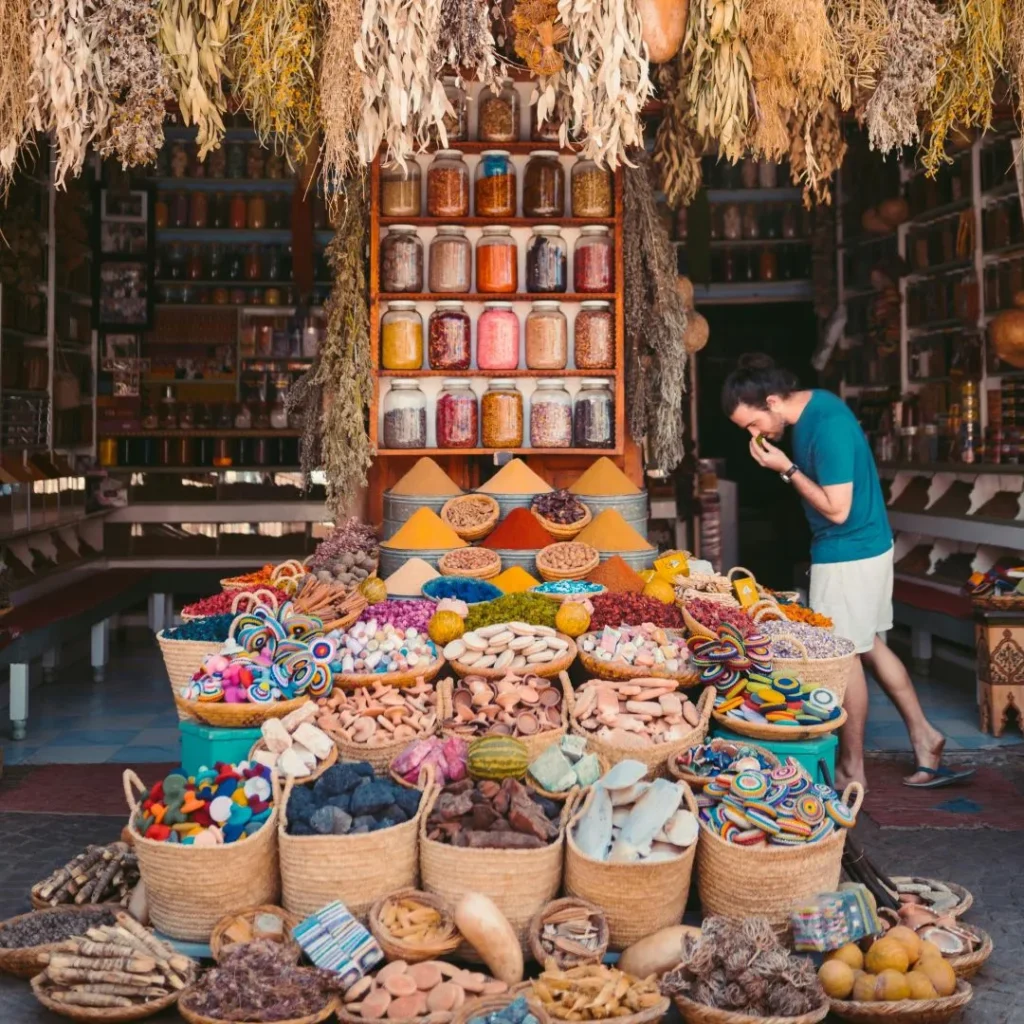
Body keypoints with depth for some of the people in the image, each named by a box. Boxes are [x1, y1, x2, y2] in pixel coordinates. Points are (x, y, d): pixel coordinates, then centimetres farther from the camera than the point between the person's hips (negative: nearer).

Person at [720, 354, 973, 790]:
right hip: (864, 546, 10)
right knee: (869, 646, 19)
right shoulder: (813, 405, 3)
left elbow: (836, 508, -25)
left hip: (848, 554, -10)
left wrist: (786, 468, -21)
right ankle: (923, 734, 29)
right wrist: (791, 465, 0)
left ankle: (851, 770, 15)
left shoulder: (827, 425, -27)